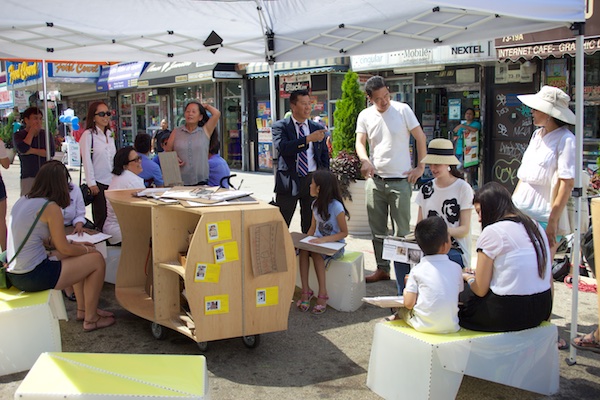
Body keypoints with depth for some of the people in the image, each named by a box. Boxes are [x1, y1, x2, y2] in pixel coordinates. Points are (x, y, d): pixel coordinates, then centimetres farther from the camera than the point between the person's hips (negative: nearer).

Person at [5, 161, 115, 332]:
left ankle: (82, 309, 32)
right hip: (33, 277, -9)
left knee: (79, 256, 25)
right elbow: (64, 249, -9)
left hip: (14, 274, 9)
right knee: (97, 260, 2)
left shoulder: (22, 201, 9)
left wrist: (77, 245, 18)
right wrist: (87, 249, 10)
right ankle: (90, 319, 12)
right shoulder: (51, 207, -16)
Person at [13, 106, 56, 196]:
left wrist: (32, 151, -12)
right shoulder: (19, 135, 4)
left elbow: (51, 152, -4)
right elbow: (23, 149, -18)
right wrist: (32, 131, -6)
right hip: (28, 177, -2)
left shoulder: (46, 134, 10)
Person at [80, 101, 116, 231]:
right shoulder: (88, 135, -7)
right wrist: (91, 183, -14)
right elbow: (86, 160, -10)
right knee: (101, 219, -5)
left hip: (111, 181, 6)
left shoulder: (110, 134, 14)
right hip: (98, 182, -6)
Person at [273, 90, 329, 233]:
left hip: (312, 180, 4)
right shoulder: (280, 126, -2)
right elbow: (282, 147, -21)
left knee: (311, 225, 10)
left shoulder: (317, 128, 10)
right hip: (290, 180, -3)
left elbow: (324, 155, 16)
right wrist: (308, 139, -27)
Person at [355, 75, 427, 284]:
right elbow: (360, 142, -1)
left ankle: (403, 273, 9)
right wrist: (365, 160, -22)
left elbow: (420, 138, 0)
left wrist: (420, 167, -3)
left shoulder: (402, 110, -4)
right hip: (375, 180, 4)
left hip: (400, 180, -4)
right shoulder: (365, 116, 6)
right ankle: (382, 269, 24)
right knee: (377, 229, 12)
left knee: (402, 231, 0)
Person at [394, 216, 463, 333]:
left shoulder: (417, 270, -9)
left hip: (424, 326, -2)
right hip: (450, 326, 2)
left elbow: (409, 303, -10)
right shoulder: (456, 268, -3)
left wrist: (406, 291, 11)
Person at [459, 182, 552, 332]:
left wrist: (467, 277, 11)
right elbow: (549, 278, 12)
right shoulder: (536, 226, 10)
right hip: (542, 310, 8)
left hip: (509, 314, -8)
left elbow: (481, 290, -9)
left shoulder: (491, 232, -11)